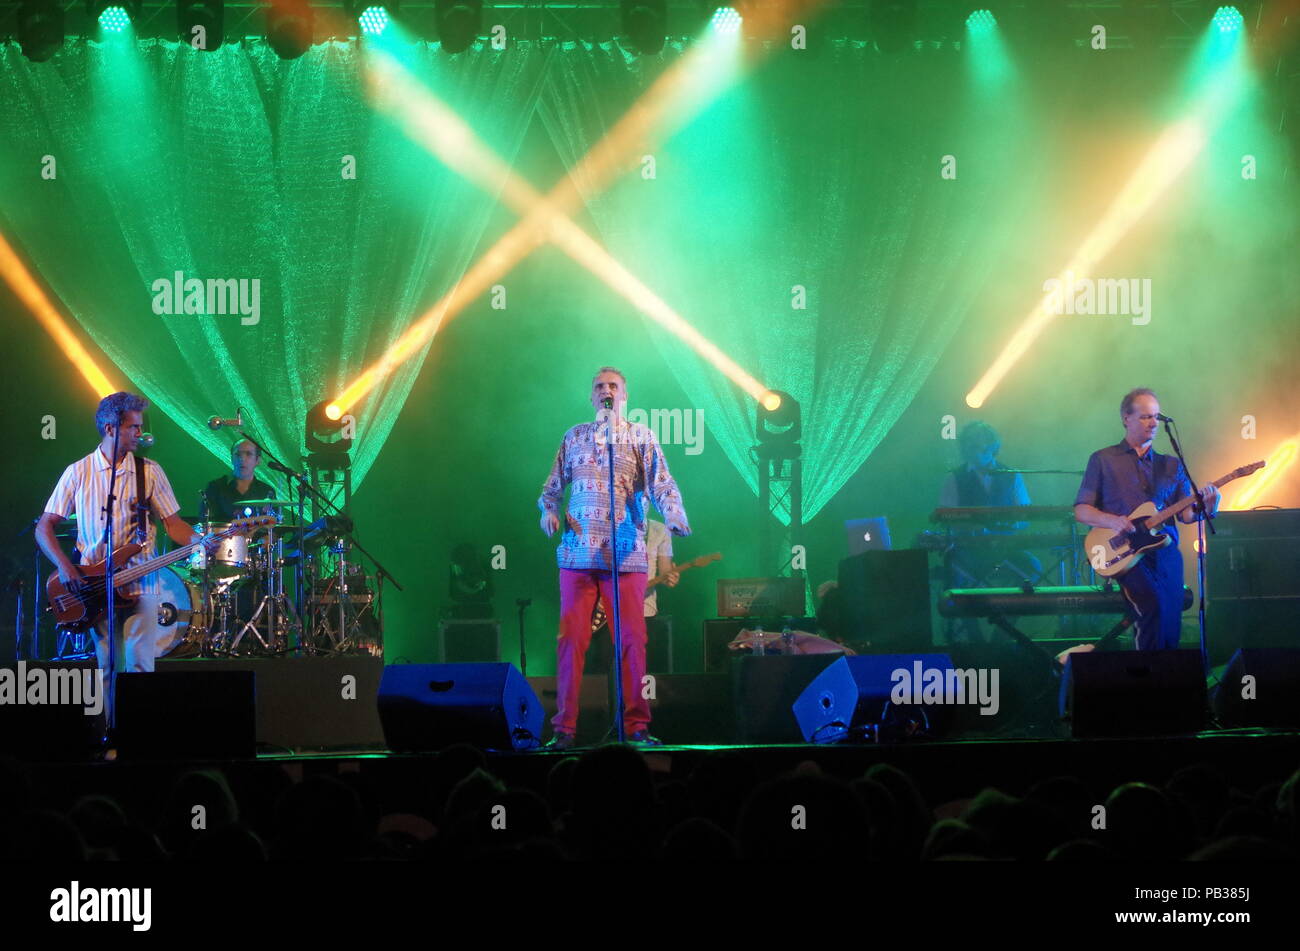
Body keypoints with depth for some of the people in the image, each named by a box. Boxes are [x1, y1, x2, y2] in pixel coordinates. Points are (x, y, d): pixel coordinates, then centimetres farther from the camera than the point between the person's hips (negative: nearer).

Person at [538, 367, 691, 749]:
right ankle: (564, 728, -1)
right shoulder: (574, 437, 16)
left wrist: (673, 514, -20)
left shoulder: (640, 437, 9)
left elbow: (662, 484, -1)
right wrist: (548, 509, -2)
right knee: (570, 640, -3)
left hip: (626, 555, -2)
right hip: (577, 554, 2)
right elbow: (553, 486, 19)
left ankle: (636, 725, 1)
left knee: (632, 642, -4)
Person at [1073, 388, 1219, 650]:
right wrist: (1112, 521, -13)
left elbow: (1186, 513, 10)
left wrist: (1205, 508, -13)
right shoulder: (1103, 460, 11)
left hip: (1165, 552, 4)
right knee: (1154, 606, -28)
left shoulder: (1172, 465, 20)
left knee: (1170, 625, -11)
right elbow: (1081, 510, 6)